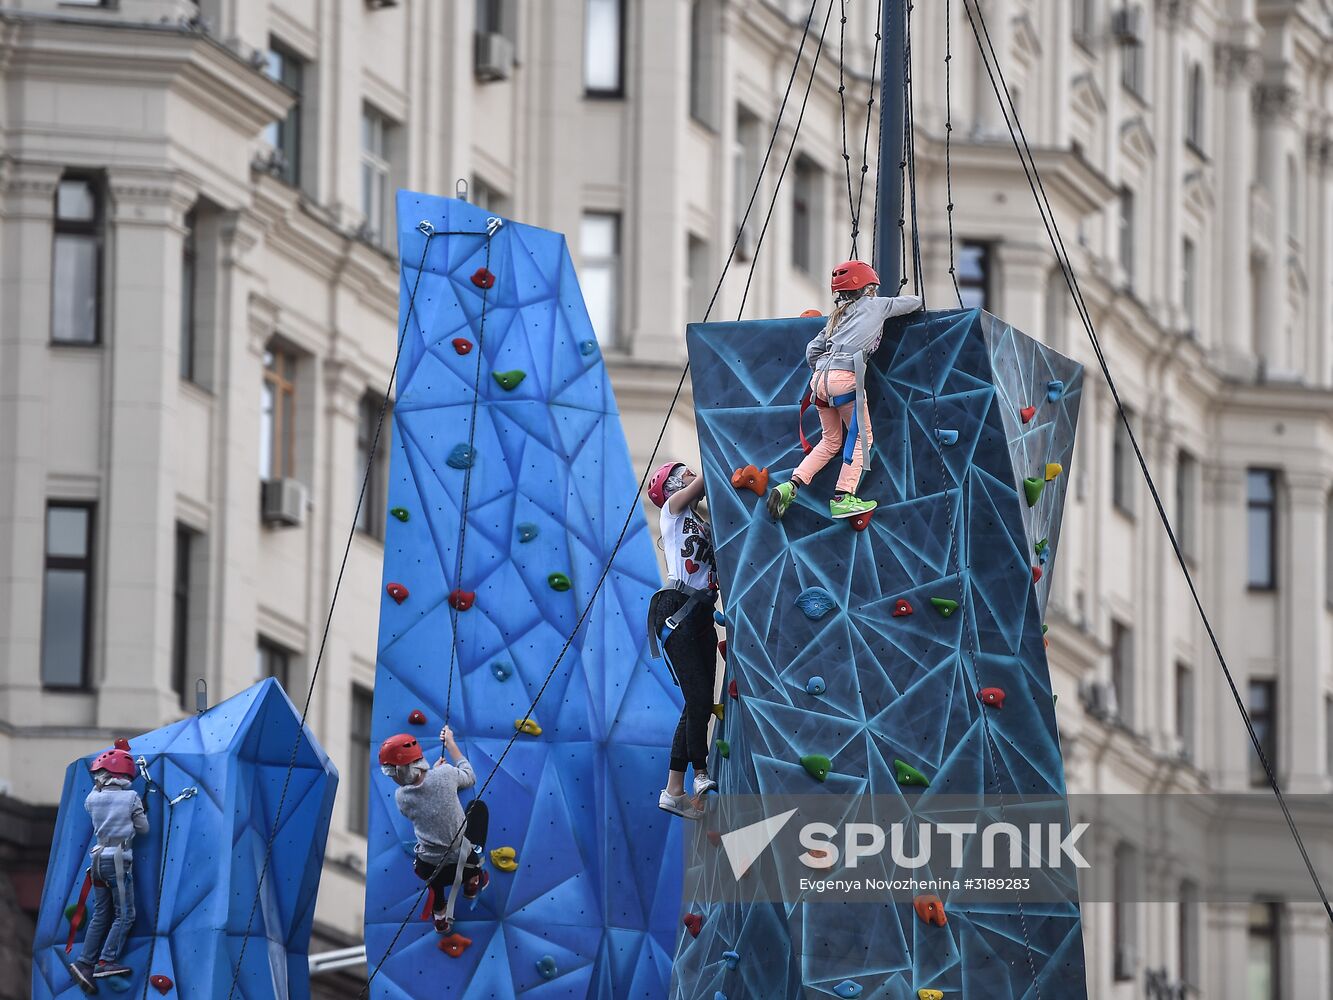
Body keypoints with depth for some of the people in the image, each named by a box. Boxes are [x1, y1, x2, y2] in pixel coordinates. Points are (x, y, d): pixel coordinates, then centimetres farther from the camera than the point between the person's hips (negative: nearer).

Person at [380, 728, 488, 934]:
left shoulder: (401, 797, -13)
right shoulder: (445, 774, -20)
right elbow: (470, 777, 4)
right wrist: (450, 743, 12)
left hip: (429, 870, 2)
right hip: (463, 863, -2)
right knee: (478, 807, 26)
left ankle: (439, 913, 35)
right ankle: (473, 879, 33)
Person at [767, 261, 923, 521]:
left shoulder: (838, 316, 29)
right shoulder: (875, 305, 15)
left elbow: (813, 350, 22)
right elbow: (914, 302, 28)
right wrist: (894, 304, 47)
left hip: (819, 379, 6)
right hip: (846, 376, -6)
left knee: (831, 441, 18)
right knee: (861, 437, 6)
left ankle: (791, 486, 3)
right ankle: (843, 498, -6)